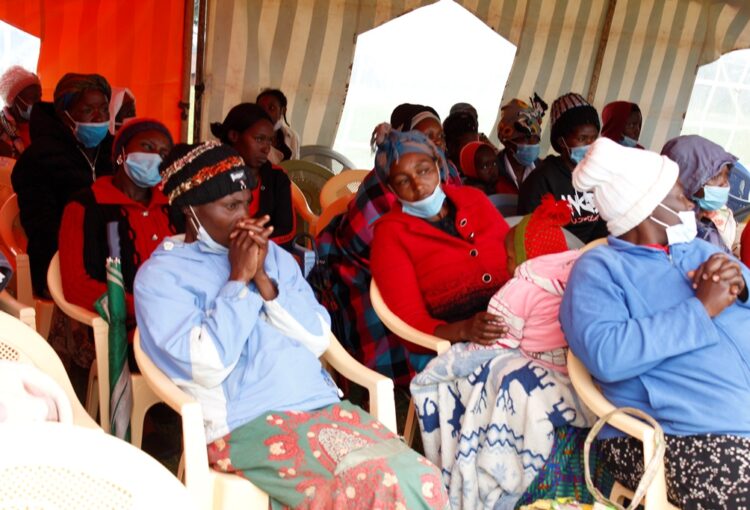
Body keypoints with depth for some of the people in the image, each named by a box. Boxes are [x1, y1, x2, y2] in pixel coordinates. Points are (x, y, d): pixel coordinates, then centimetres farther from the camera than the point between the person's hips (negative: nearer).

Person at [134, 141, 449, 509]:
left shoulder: (272, 255, 15)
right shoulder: (161, 274, 0)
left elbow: (318, 339, 7)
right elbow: (207, 366, -13)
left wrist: (262, 278, -4)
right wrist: (239, 279, -8)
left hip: (322, 405, 5)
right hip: (245, 423, -5)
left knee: (421, 478, -16)